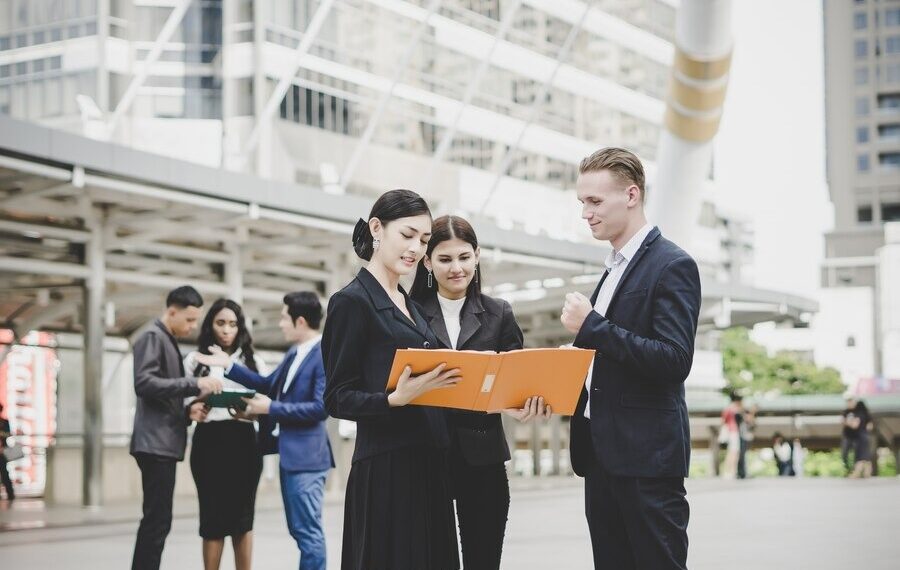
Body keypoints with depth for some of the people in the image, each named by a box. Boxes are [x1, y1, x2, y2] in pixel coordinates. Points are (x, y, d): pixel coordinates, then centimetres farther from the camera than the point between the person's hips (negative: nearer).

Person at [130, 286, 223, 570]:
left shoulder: (169, 342, 21)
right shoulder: (152, 337, -8)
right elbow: (144, 384, -21)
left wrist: (187, 411, 5)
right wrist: (194, 384, -25)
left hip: (165, 443, 10)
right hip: (155, 443, -10)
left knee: (157, 521, 9)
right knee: (157, 520, -11)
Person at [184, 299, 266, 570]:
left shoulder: (253, 361, 14)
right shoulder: (195, 360, 9)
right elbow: (182, 403, 4)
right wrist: (192, 409, -18)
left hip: (243, 441, 2)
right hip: (209, 441, -2)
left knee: (242, 517, 5)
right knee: (213, 518, -3)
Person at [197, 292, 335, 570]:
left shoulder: (325, 355, -16)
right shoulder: (295, 353, 13)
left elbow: (321, 408, -22)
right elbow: (269, 385, 21)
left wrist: (271, 408, -17)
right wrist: (229, 365, 17)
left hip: (305, 455, -10)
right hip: (288, 453, 10)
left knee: (308, 531, -7)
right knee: (299, 530, 15)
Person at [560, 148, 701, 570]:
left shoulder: (672, 266, -9)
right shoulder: (614, 270, 18)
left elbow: (674, 360, -19)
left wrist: (592, 326, -19)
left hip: (646, 455, -9)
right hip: (602, 451, 9)